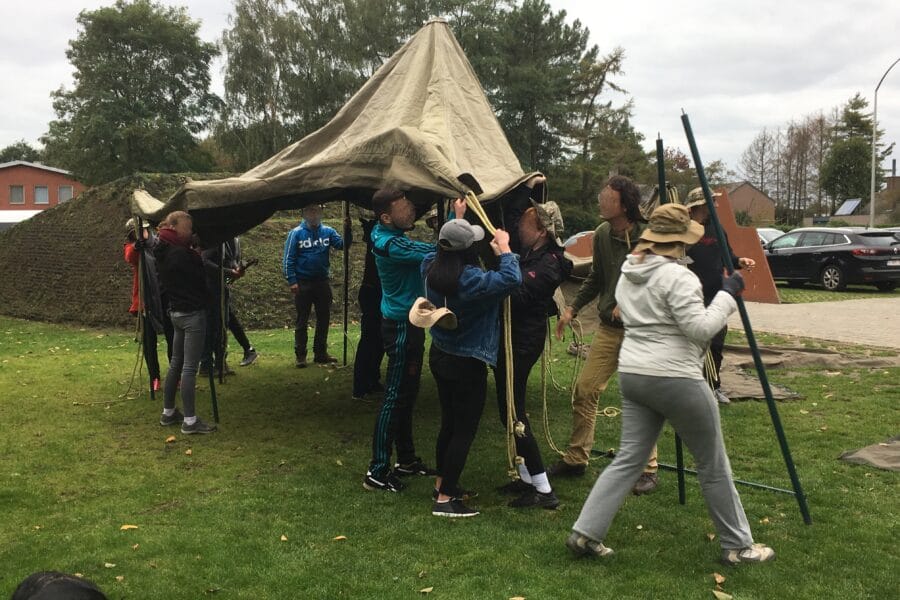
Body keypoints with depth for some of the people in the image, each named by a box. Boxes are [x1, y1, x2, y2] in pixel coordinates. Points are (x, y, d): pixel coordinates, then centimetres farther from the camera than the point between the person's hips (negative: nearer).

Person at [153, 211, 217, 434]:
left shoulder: (163, 252, 9)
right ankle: (190, 421, -2)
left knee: (176, 364, 17)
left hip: (176, 312, 10)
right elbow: (200, 280, -13)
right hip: (192, 314, -10)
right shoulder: (181, 254, -20)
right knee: (190, 368, -6)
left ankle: (168, 413, 26)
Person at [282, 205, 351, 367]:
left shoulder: (328, 231, 0)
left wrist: (348, 231, -30)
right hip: (303, 283, -3)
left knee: (324, 319, 11)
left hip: (323, 282, 3)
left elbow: (342, 244, -13)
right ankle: (300, 355, 11)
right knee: (302, 321, 5)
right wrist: (292, 281, -13)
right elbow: (288, 259, -7)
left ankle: (321, 353, 23)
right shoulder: (296, 233, -7)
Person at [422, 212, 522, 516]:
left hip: (439, 356, 8)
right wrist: (504, 248, -16)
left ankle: (442, 481, 37)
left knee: (449, 422, 23)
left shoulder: (430, 266, -5)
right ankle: (445, 499, 5)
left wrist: (456, 217, 25)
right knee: (464, 430, 2)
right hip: (467, 365, -8)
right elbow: (512, 279, -32)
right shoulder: (471, 280, -28)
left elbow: (442, 250, 17)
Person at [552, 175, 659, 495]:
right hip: (608, 328, 6)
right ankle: (576, 459, 19)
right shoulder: (602, 235, 2)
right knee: (584, 389, 4)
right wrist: (572, 308, 10)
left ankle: (647, 469, 14)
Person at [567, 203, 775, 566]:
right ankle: (737, 546, 21)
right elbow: (700, 329, -19)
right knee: (713, 465, 8)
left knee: (628, 460, 12)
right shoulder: (677, 277, -16)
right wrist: (727, 295, -9)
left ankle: (584, 533, 7)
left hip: (632, 374, 8)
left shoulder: (627, 275, 11)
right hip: (675, 379, -8)